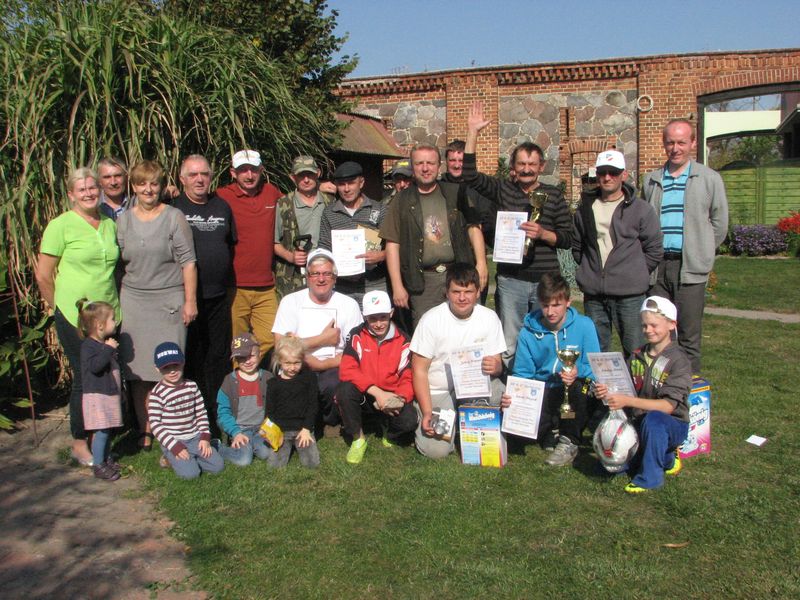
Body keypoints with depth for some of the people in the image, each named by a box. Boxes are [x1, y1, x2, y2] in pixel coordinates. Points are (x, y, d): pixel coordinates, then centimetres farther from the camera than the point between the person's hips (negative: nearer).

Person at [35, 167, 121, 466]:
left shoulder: (110, 224, 8)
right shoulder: (61, 226, -8)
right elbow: (43, 275, -5)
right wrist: (60, 307, 2)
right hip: (74, 318, -5)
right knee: (85, 377, 0)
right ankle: (79, 445, 18)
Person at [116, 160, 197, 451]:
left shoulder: (174, 217, -1)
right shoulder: (123, 220, 10)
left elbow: (188, 262, -3)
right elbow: (117, 264, 14)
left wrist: (190, 301, -7)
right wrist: (117, 302, 10)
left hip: (169, 301, -3)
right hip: (133, 301, 3)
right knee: (137, 372, 4)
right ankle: (144, 432, 16)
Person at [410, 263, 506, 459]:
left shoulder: (489, 318, -5)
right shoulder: (431, 319, -13)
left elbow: (497, 364, 1)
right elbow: (419, 371, -11)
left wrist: (495, 367, -26)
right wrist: (427, 413, -20)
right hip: (437, 392, -3)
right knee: (436, 449, -21)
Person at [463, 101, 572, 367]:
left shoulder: (554, 195, 6)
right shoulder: (502, 189, 6)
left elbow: (567, 238, 4)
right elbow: (470, 175, -7)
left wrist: (543, 234, -15)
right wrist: (473, 133, -12)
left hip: (546, 280, 1)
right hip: (511, 280, -1)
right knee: (509, 346, 3)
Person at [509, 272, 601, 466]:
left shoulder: (584, 325, -6)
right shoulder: (529, 331, -2)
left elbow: (594, 368, -8)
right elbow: (522, 374, 3)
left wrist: (578, 373, -31)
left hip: (574, 395, -1)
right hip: (542, 394, 1)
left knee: (579, 382, -35)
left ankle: (569, 441, -10)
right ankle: (553, 430, 10)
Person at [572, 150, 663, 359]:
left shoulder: (641, 209, -1)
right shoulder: (585, 208, 9)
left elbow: (654, 250, 2)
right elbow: (577, 246, 18)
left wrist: (635, 276, -1)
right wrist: (590, 271, 9)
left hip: (629, 295, -3)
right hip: (593, 294, 3)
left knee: (634, 349, 1)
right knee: (596, 350, 12)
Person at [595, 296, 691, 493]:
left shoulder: (679, 360, -12)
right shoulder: (637, 356, 6)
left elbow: (668, 405, -23)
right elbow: (624, 391, 5)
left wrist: (627, 401, -35)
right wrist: (607, 393, -20)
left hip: (672, 426, -6)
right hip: (640, 425, 6)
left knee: (653, 418, -38)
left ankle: (649, 477, -19)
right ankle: (666, 457, 11)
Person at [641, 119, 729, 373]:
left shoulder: (709, 179, 4)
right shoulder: (651, 180, 13)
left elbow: (719, 224, 7)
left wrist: (701, 255, 6)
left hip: (689, 268, -3)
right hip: (656, 266, 3)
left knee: (689, 337, 0)